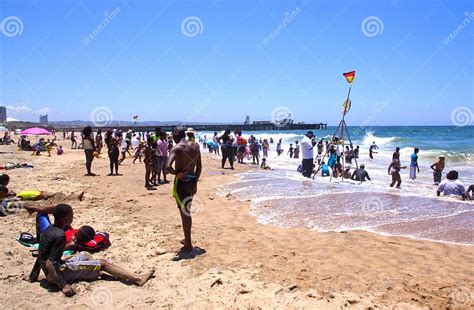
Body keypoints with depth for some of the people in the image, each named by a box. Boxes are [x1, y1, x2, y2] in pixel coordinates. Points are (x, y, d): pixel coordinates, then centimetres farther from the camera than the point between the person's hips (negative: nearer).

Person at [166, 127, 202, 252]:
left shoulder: (176, 148, -14)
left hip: (182, 181, -7)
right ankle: (187, 239, 35)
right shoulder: (195, 146, 6)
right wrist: (195, 182, 16)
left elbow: (168, 167, -28)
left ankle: (188, 245, 11)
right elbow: (199, 167, 10)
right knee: (187, 211, 21)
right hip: (192, 181, 7)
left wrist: (177, 174, -11)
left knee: (184, 213, 3)